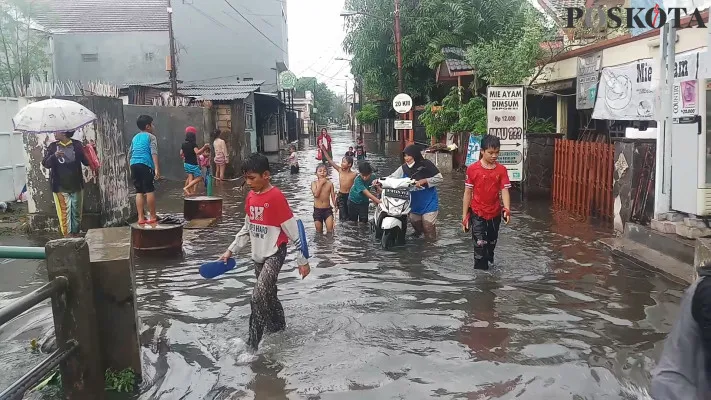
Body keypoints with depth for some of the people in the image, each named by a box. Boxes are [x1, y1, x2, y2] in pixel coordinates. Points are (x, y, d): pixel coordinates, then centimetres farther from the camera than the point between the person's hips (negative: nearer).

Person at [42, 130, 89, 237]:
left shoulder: (77, 145, 0)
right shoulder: (53, 146, 1)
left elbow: (86, 161, -1)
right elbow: (45, 163, -6)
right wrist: (54, 156, -25)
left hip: (76, 185, 1)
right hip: (60, 187, -1)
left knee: (77, 212, 9)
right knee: (64, 213, -2)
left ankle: (75, 235, 21)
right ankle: (67, 236, 5)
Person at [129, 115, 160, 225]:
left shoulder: (135, 138, 23)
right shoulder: (151, 137, 3)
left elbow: (130, 154, 24)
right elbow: (154, 153, -9)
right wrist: (157, 168, -15)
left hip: (134, 165, 6)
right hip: (145, 165, -6)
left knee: (139, 192, 7)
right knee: (150, 191, -2)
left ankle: (141, 218, 4)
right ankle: (152, 217, 0)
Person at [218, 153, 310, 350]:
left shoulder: (276, 197, -19)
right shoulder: (250, 196, 4)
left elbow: (293, 230, -16)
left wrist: (302, 260, -13)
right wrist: (231, 250, 13)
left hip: (274, 254, -8)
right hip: (258, 255, 8)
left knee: (259, 295, -17)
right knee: (268, 295, 18)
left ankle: (253, 343, -8)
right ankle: (278, 327, 37)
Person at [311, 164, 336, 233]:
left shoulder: (330, 183, -1)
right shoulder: (314, 183, -3)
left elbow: (333, 196, 1)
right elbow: (316, 194, -18)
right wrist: (321, 183, -15)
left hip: (328, 209, 0)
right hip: (317, 210, 0)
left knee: (330, 230, -10)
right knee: (319, 231, 10)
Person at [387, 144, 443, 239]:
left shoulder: (426, 164, -12)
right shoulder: (404, 168, -2)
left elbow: (439, 178, -11)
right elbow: (392, 178, -8)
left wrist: (424, 181, -20)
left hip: (429, 203, -5)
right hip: (414, 203, 5)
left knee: (428, 228, -4)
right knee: (416, 224, 19)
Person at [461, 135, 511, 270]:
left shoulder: (502, 170, -4)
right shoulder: (472, 169, -10)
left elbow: (504, 191, -10)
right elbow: (467, 193, -5)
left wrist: (507, 209, -29)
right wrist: (464, 216, -5)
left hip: (495, 214, 3)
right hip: (477, 213, -3)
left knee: (492, 242, 19)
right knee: (480, 244, -10)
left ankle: (489, 261, 42)